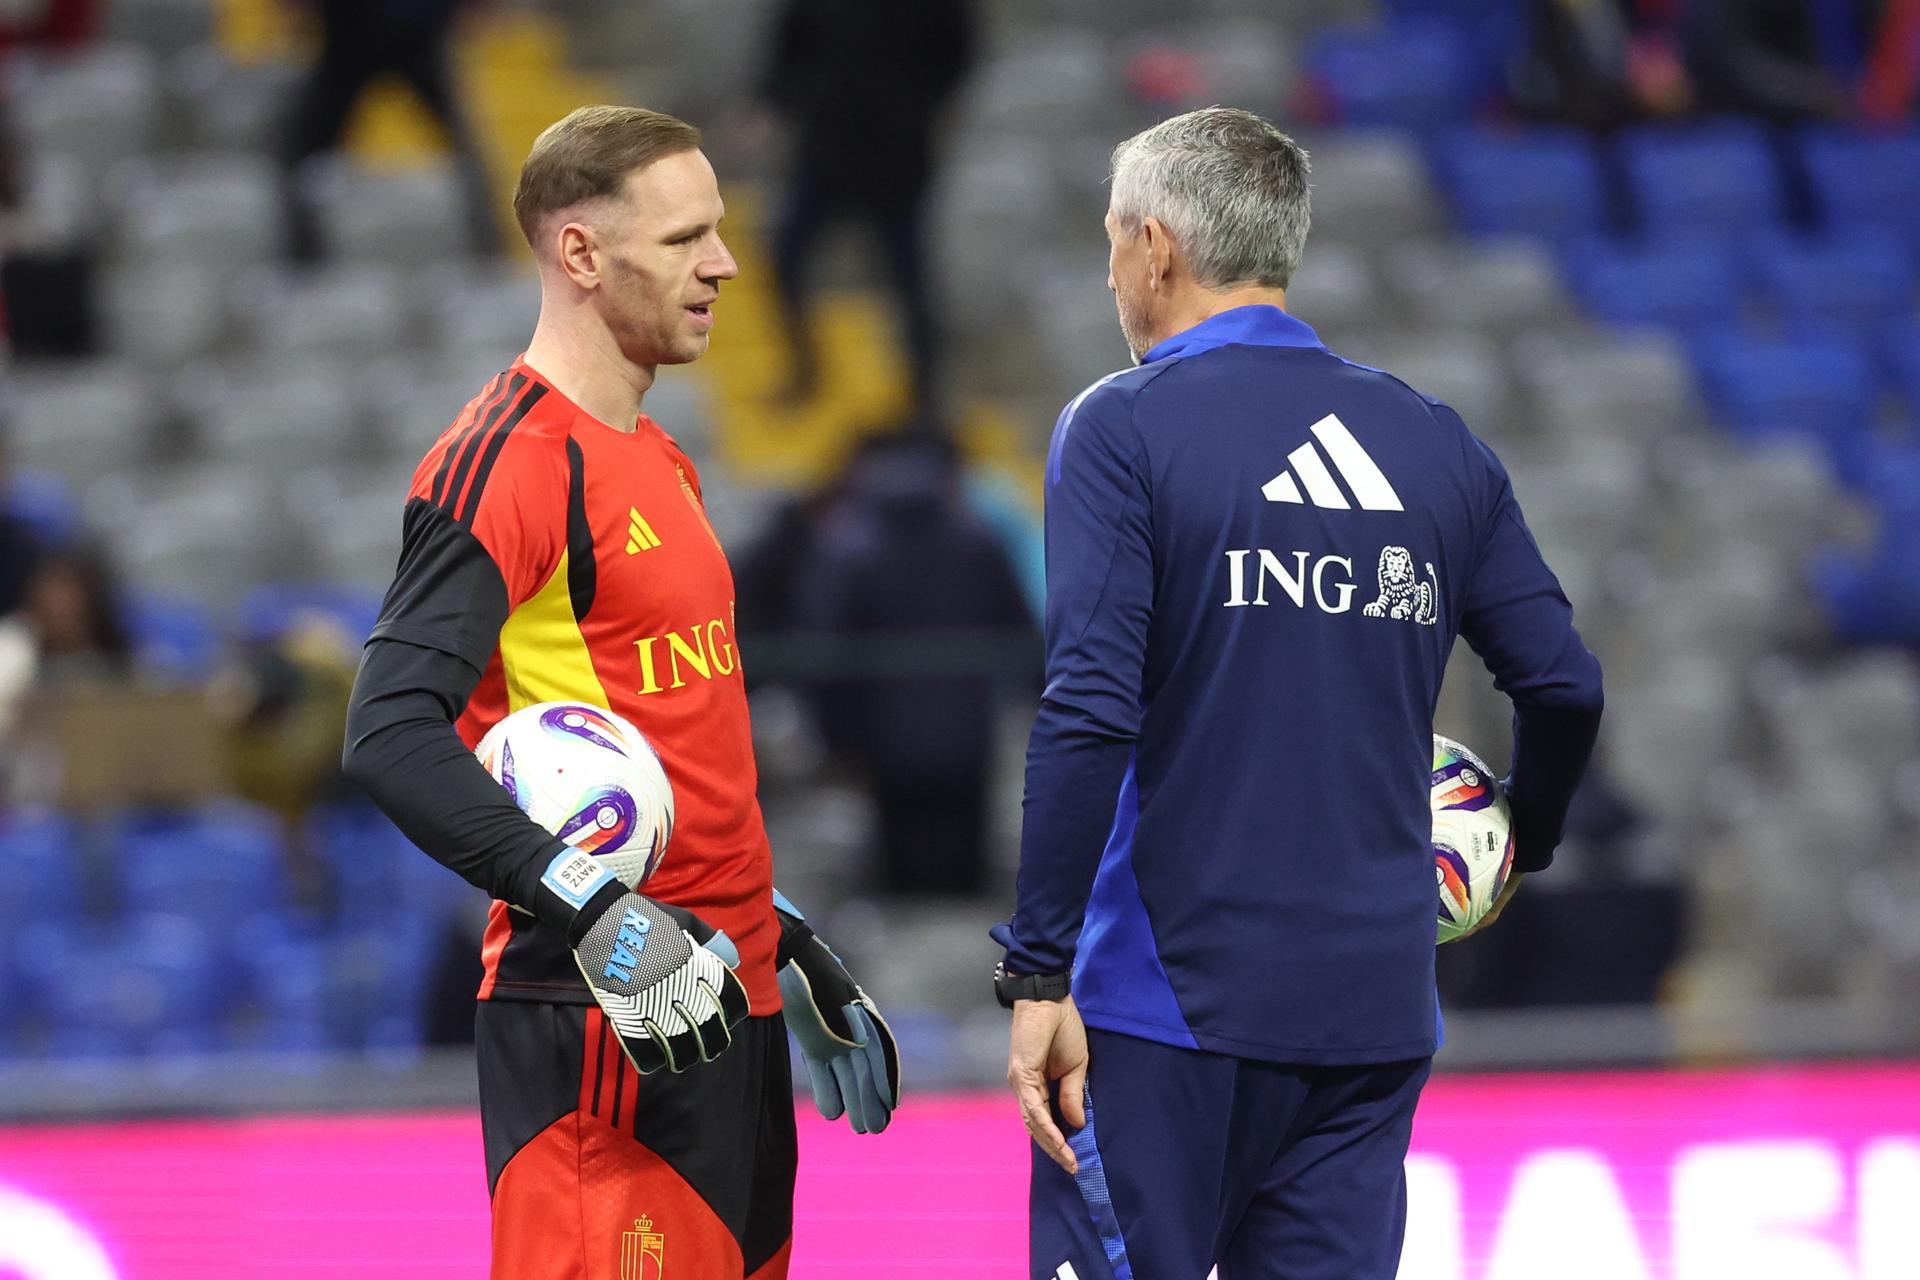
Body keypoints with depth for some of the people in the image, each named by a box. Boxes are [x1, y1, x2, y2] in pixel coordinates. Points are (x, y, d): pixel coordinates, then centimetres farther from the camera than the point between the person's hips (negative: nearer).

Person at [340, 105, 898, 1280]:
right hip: (603, 1025, -9)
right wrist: (597, 916, -28)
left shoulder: (661, 464, 18)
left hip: (723, 1003, 9)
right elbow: (393, 738, -22)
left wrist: (793, 954, 25)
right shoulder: (512, 461, -12)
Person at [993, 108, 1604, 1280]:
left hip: (1171, 1007, -5)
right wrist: (1522, 846, 30)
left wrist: (1039, 975, -12)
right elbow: (1565, 687, 9)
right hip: (1375, 1007, 5)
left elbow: (1092, 714, -14)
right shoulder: (1434, 443, 9)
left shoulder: (1124, 427, -5)